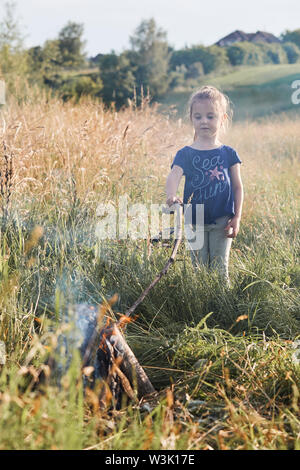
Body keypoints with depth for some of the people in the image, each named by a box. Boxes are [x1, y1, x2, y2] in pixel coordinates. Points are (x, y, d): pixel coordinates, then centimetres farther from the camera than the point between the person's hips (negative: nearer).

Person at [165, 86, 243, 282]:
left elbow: (237, 187, 5)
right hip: (195, 221, 1)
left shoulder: (228, 154, 2)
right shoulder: (185, 154, 0)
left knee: (219, 267, 2)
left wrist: (237, 218, -1)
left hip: (222, 221, -1)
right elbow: (174, 176, -16)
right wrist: (171, 196, -39)